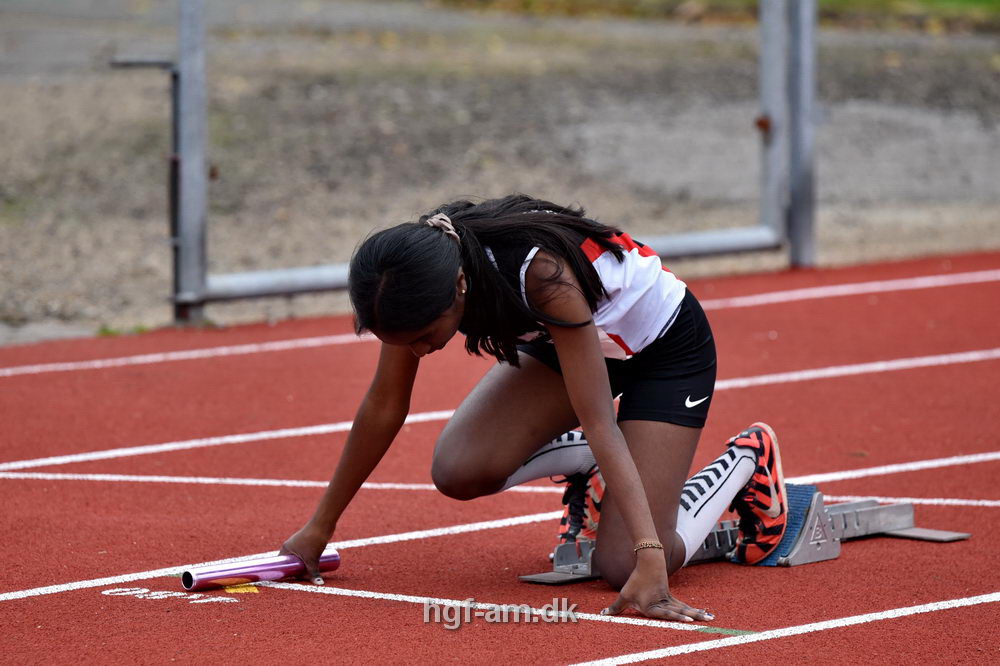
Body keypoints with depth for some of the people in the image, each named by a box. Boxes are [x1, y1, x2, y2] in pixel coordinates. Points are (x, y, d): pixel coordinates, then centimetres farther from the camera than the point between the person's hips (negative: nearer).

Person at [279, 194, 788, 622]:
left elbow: (600, 424, -41)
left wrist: (649, 564, -46)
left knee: (622, 568, -15)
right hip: (562, 340, 6)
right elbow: (384, 404, -10)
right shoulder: (420, 269, -24)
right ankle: (584, 464, 10)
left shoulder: (542, 275, -41)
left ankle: (746, 460, 9)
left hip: (666, 346, -6)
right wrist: (319, 528, -5)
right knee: (458, 471, -19)